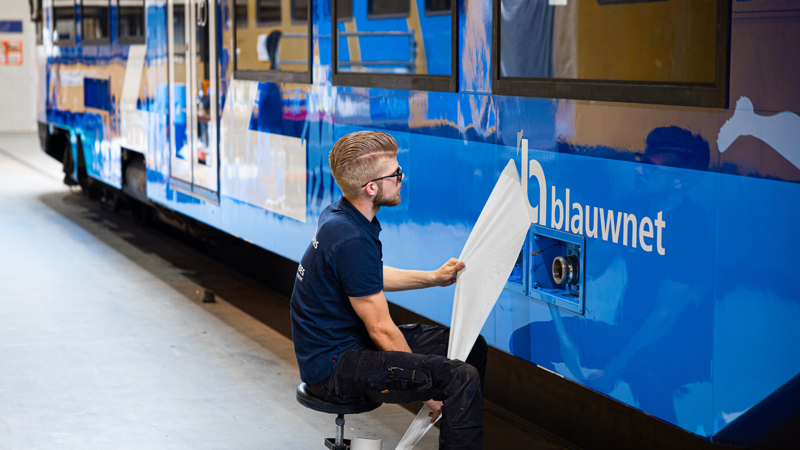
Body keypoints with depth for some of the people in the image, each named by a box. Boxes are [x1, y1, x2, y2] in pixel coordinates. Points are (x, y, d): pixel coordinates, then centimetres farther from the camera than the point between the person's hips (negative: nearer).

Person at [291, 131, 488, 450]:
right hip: (332, 369, -10)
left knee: (472, 347, 13)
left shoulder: (339, 214, 5)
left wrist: (434, 278, 20)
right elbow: (382, 331, -20)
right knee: (462, 378, -24)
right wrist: (425, 389, -10)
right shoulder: (352, 241, -26)